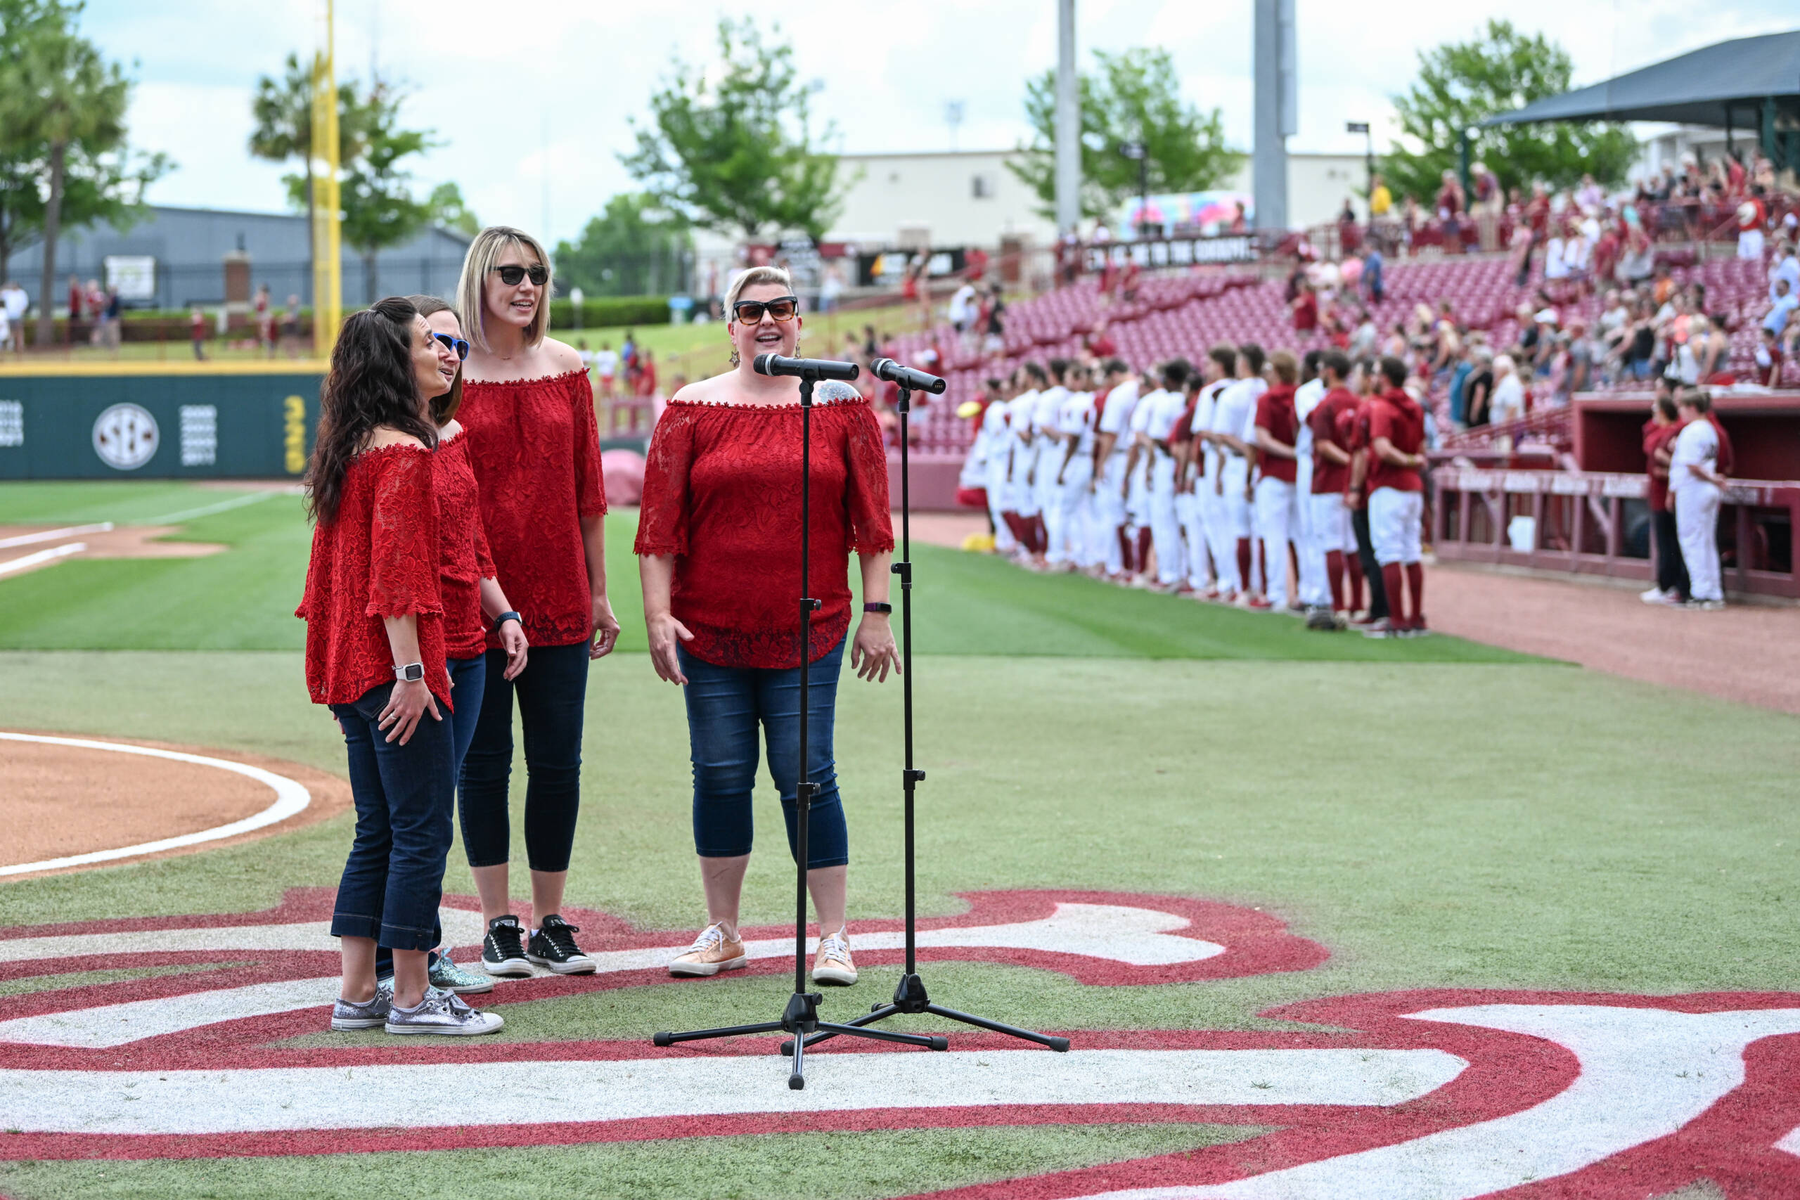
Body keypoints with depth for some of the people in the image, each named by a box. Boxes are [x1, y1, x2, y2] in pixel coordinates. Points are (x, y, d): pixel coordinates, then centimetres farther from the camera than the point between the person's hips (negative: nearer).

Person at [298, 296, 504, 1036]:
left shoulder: (348, 450, 15)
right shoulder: (403, 454, -13)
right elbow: (396, 572, -20)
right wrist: (411, 671, -20)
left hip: (351, 669, 10)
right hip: (393, 667, -10)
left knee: (377, 831, 13)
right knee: (423, 829, -4)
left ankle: (357, 996, 14)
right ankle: (411, 998, -1)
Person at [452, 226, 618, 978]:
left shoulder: (566, 369, 8)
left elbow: (588, 491, 11)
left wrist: (598, 593, 10)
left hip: (557, 601, 3)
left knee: (558, 764, 5)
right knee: (484, 761, 3)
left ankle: (552, 925, 15)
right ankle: (498, 926, 12)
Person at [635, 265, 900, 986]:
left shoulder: (840, 405, 4)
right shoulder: (693, 410, 4)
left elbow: (869, 517, 5)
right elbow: (659, 521, 2)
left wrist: (876, 611, 0)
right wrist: (658, 614, -5)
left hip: (808, 630, -1)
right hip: (710, 630, 1)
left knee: (806, 776, -3)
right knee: (720, 777, 6)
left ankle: (832, 937, 5)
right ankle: (722, 934, 17)